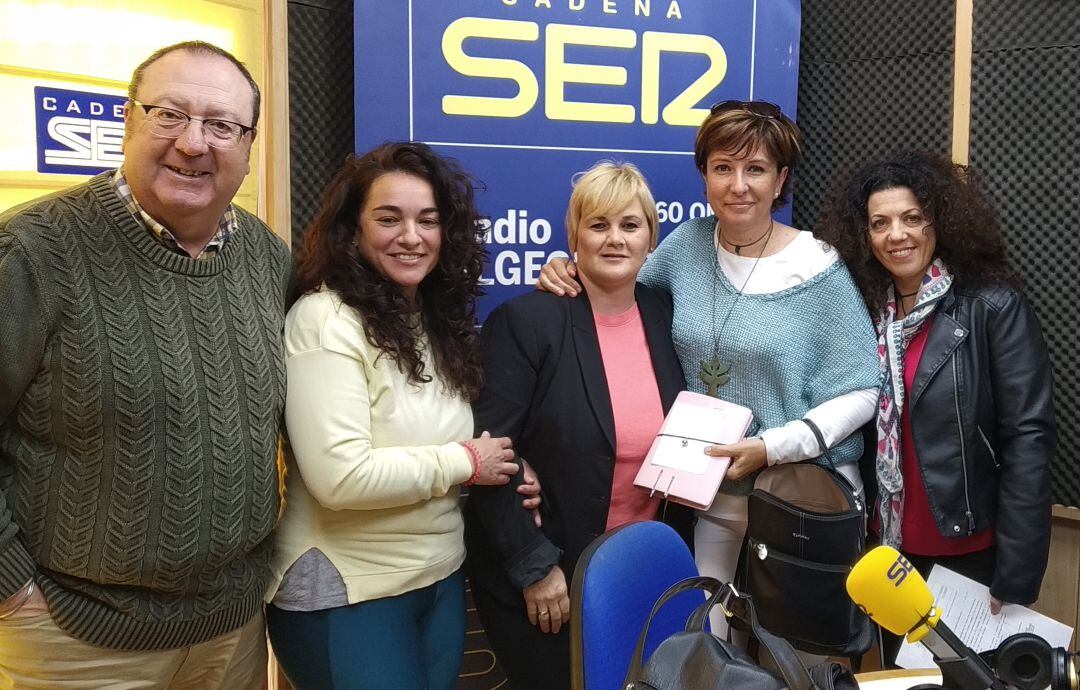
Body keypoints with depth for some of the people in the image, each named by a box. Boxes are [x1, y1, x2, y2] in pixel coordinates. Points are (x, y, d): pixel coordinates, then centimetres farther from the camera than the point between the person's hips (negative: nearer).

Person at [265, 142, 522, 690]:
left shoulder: (439, 320, 5)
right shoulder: (326, 320, -17)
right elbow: (341, 477, -26)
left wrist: (505, 473, -6)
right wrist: (464, 461, -15)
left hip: (442, 580, 7)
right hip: (349, 596, -7)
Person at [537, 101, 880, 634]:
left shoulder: (819, 270, -11)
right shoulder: (687, 244, 1)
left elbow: (858, 392, -10)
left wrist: (772, 447, -19)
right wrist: (567, 270, -3)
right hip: (711, 494, 3)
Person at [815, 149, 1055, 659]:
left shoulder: (994, 307, -13)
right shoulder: (866, 310, 2)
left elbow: (1028, 438, -17)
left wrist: (1016, 575, -19)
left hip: (971, 549, -5)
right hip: (891, 545, 5)